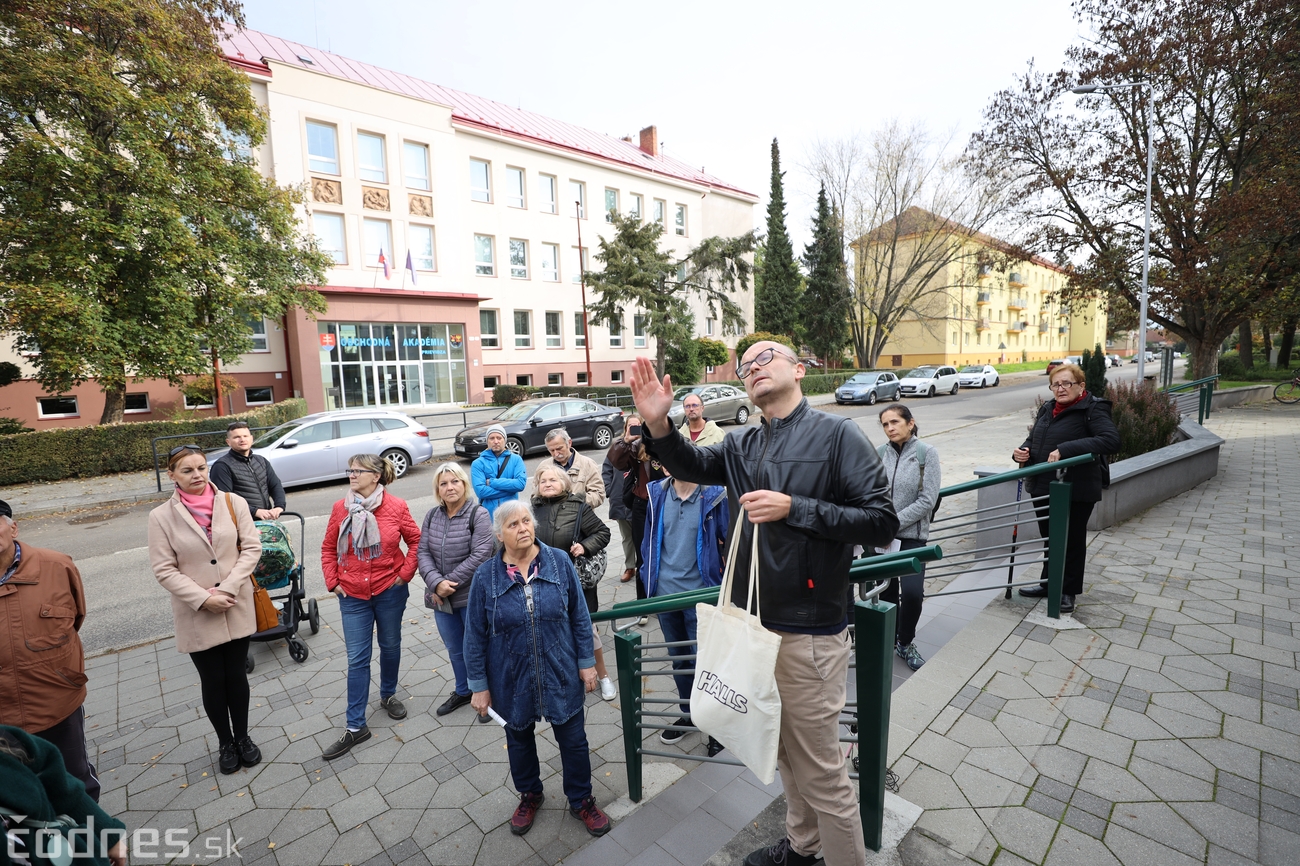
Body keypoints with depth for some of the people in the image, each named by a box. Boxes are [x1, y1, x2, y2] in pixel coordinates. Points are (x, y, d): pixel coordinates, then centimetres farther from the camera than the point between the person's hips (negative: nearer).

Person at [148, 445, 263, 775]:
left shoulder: (233, 502, -6)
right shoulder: (161, 516, -8)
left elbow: (251, 548, -6)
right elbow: (164, 569, -7)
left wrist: (228, 588, -15)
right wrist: (203, 599, -16)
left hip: (237, 608, 1)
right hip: (196, 615, -1)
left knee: (236, 675, 14)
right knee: (213, 681, 13)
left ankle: (243, 737, 35)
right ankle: (225, 743, 35)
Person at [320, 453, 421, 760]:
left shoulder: (396, 507, -11)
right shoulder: (340, 508, -4)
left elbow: (416, 541, -3)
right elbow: (328, 548, 5)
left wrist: (405, 574, -6)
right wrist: (332, 582, 0)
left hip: (390, 591, -1)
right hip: (353, 596, 1)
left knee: (390, 646, 17)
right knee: (357, 659, 5)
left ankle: (388, 695, 43)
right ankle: (356, 726, 17)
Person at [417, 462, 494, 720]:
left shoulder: (478, 514, -14)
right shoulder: (432, 515, 3)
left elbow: (479, 556, -20)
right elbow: (423, 553, -1)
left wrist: (449, 582, -18)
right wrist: (436, 583, -16)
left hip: (472, 597, -5)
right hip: (441, 598, 5)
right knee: (454, 649, 21)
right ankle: (462, 691, 44)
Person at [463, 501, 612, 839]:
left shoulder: (559, 562, -12)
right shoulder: (486, 576, -13)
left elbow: (579, 616, -4)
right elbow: (475, 635, -4)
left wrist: (586, 662, -2)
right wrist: (479, 685, -1)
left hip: (561, 673, 0)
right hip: (511, 680, 1)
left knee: (573, 738, 14)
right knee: (519, 738, 23)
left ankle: (581, 800, 41)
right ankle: (529, 795, 51)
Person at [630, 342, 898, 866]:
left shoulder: (837, 436, -10)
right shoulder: (743, 446, 7)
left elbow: (882, 523, -16)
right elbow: (691, 464, -7)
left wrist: (793, 508, -24)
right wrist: (659, 425, -26)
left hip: (808, 631, -6)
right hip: (754, 621, 6)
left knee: (820, 770, 10)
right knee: (786, 753, 26)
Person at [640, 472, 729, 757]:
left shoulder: (714, 496, -12)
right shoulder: (657, 495, -2)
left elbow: (729, 543, -5)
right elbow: (649, 542, 7)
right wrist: (650, 585, 9)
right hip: (665, 593, 4)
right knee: (679, 658, 20)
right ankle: (689, 713, 42)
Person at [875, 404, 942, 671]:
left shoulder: (926, 453, -7)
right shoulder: (879, 454, 0)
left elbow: (927, 500, -11)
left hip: (912, 536, -2)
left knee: (913, 592, -12)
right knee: (886, 592, 10)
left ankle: (905, 642, 15)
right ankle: (889, 640, 33)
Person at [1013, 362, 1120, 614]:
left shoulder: (1093, 410, -12)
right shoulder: (1047, 408, 9)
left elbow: (1111, 440, -26)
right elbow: (1033, 439, 17)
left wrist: (1065, 449, -33)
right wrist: (1022, 452, -5)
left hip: (1076, 491, -6)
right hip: (1043, 487, 7)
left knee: (1072, 541, 9)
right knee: (1049, 538, 19)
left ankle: (1068, 592, 24)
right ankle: (1049, 584, 34)